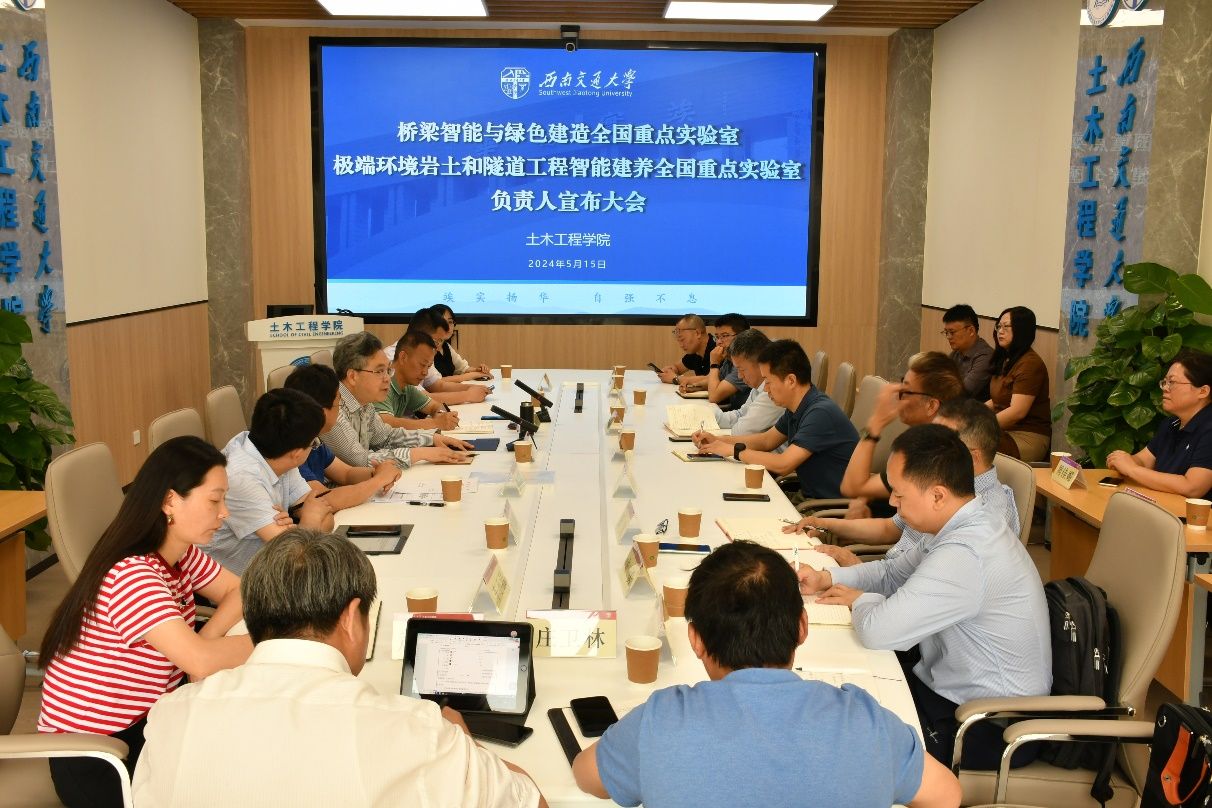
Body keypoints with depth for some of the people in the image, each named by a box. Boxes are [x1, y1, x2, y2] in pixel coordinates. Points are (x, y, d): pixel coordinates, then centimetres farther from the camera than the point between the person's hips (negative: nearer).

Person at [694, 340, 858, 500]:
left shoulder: (821, 413, -24)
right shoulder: (794, 410, 5)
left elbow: (783, 465, -26)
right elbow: (767, 440, 20)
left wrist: (734, 450, -14)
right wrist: (717, 440, 8)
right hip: (808, 495, 8)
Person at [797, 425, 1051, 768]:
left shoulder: (965, 555, -33)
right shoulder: (970, 526, -1)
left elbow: (878, 631, -33)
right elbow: (893, 571, 12)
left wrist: (860, 599, -10)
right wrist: (826, 579, -2)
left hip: (989, 728, -9)